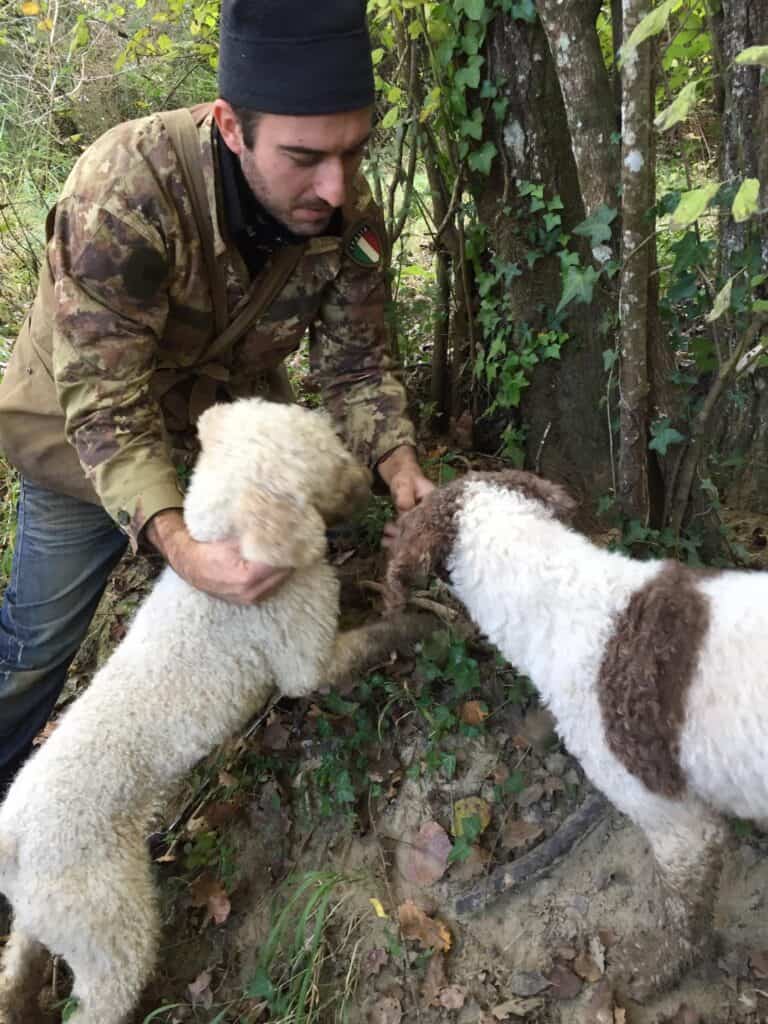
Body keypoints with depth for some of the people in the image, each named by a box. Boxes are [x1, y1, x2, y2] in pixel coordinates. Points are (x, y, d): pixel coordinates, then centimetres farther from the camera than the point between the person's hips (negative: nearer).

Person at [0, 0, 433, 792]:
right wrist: (177, 543, -48)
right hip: (88, 436, -4)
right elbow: (107, 408, -34)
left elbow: (353, 365, -10)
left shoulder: (347, 213, -21)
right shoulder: (124, 193, -37)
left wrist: (399, 466, -27)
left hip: (234, 416, 4)